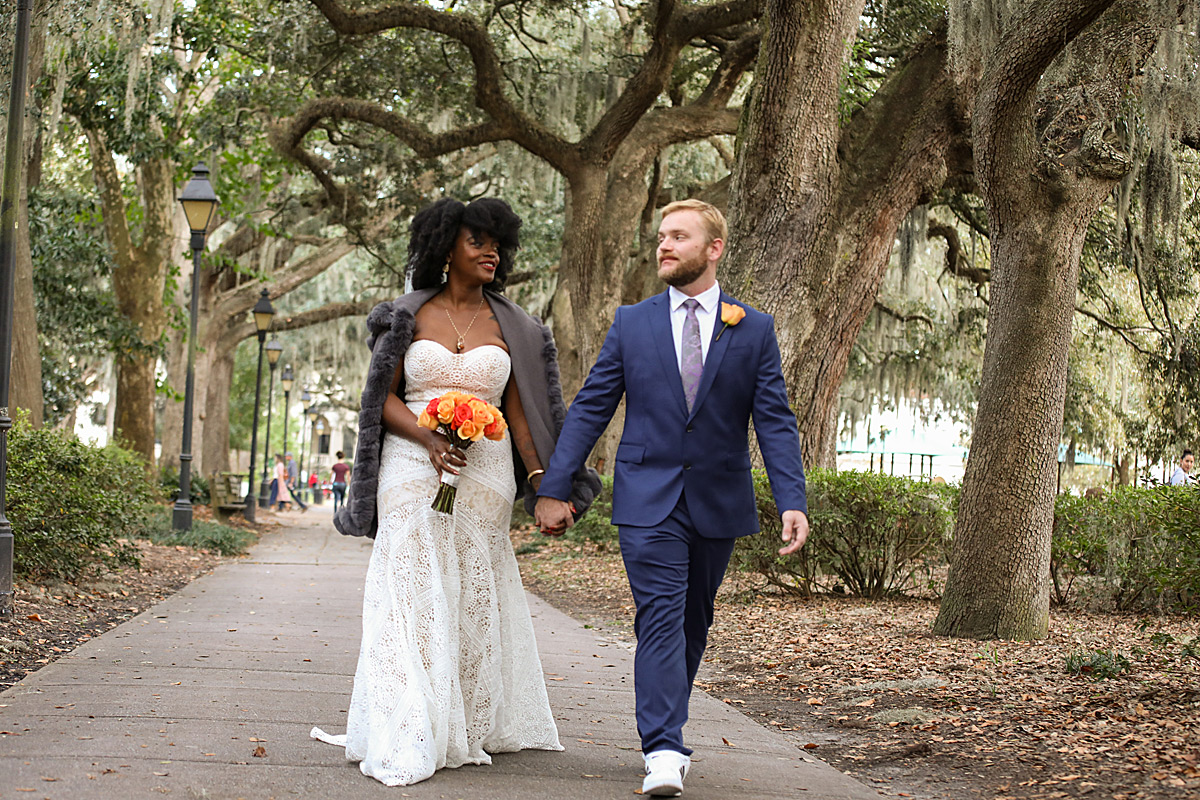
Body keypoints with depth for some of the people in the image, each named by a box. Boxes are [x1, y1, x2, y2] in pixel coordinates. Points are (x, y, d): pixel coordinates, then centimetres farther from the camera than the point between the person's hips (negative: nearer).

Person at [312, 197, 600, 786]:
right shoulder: (410, 315, 4)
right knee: (413, 593, -6)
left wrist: (541, 480, -3)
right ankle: (407, 741, -7)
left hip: (483, 474, 2)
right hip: (414, 470, -2)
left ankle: (469, 728, 15)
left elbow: (519, 408, 6)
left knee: (474, 596, 5)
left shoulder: (510, 325, 8)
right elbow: (384, 396, 3)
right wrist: (429, 438, -14)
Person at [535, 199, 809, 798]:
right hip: (648, 500, -1)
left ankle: (667, 730, 30)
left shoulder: (754, 330, 3)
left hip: (718, 502, 2)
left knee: (693, 623, 13)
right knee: (661, 619, -11)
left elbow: (775, 423, -1)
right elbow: (588, 411, 3)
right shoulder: (631, 324, 4)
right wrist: (552, 489, -3)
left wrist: (792, 501, -12)